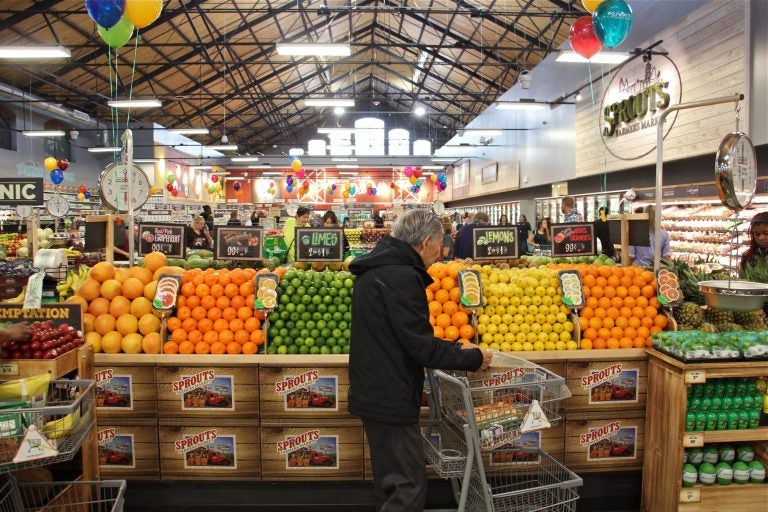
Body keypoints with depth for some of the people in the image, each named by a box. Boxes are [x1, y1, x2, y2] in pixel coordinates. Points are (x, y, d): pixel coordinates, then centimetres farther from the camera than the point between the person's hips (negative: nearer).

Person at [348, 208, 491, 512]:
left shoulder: (375, 270, 11)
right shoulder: (402, 277, -21)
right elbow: (420, 345, -22)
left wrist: (455, 349, 13)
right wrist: (472, 359, -8)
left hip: (374, 393, 10)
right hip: (390, 399, -10)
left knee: (390, 481, 21)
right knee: (409, 486, -1)